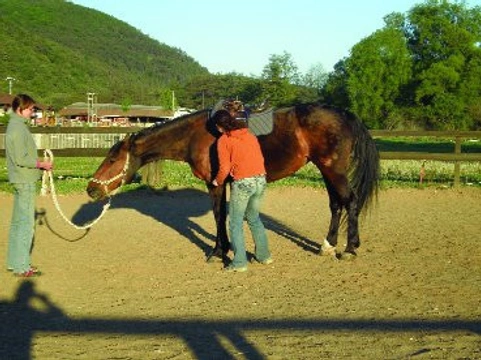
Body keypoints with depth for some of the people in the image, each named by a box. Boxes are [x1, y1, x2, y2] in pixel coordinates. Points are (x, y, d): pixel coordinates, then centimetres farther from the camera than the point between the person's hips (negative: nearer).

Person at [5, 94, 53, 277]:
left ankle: (14, 262, 25)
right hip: (25, 181, -10)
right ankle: (21, 267, 0)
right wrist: (41, 164, -12)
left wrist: (39, 163, 11)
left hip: (21, 181, 10)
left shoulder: (17, 126, 14)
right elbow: (21, 159, -22)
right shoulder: (18, 128, -17)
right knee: (26, 222, -5)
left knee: (18, 221, 15)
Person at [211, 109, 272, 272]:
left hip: (242, 183, -6)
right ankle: (264, 255, 28)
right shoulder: (249, 135, 14)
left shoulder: (224, 140, -2)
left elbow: (224, 168, -5)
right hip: (261, 180, 6)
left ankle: (239, 262, 5)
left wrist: (218, 181, 13)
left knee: (235, 223, 7)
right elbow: (260, 158, 16)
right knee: (254, 218, 24)